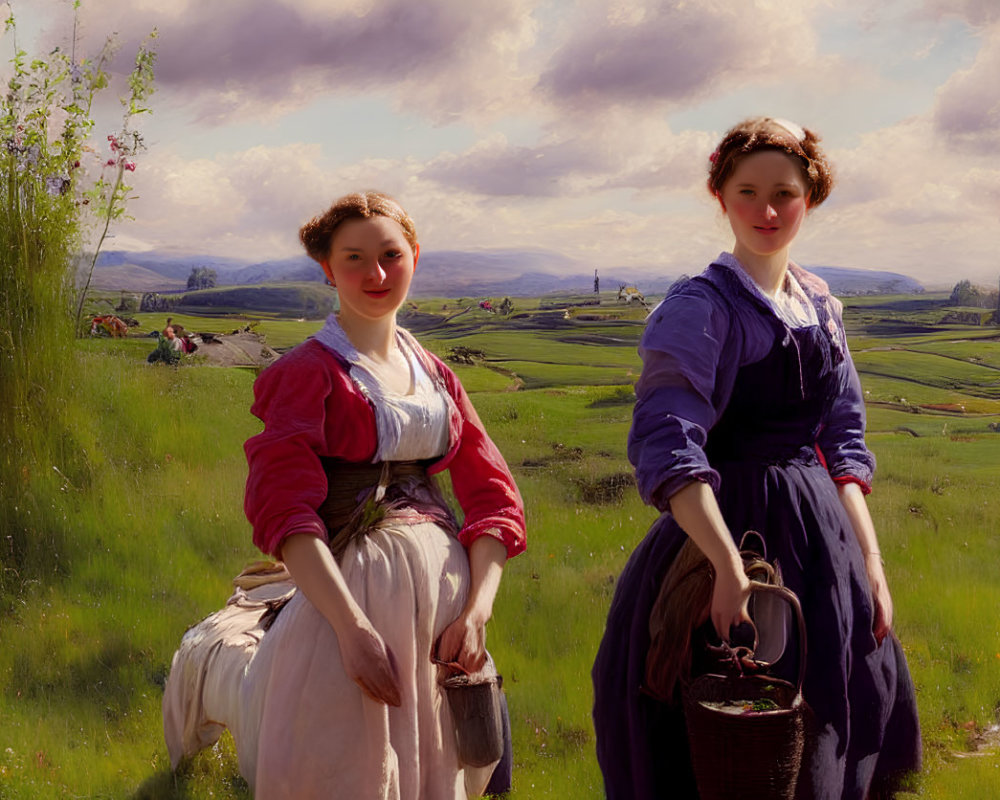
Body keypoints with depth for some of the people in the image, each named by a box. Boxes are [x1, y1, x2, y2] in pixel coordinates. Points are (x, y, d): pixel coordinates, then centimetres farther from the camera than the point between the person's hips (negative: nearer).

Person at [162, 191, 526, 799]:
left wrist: (476, 612, -9)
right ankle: (219, 656, 33)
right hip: (352, 585, -6)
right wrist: (353, 627, -24)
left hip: (447, 586, 6)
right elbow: (282, 507, -16)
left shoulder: (437, 377, 11)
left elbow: (494, 497, 6)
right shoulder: (307, 372, -6)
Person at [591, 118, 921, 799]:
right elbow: (668, 447, -24)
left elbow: (842, 442, 13)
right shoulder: (701, 306, -11)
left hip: (822, 536, 7)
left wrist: (869, 557, 4)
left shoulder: (822, 307, 10)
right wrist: (731, 569, -32)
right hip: (728, 524, -6)